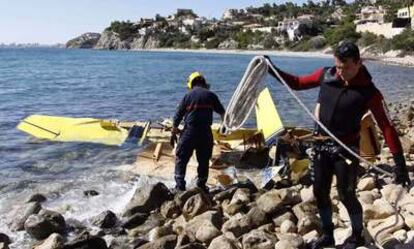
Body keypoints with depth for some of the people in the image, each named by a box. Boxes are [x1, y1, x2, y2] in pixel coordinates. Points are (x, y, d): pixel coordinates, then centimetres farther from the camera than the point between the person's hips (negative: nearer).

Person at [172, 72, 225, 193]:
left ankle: (180, 185, 1)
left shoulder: (188, 95, 3)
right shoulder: (210, 95, 6)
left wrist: (174, 129, 13)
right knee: (204, 160, 13)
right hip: (206, 132, 2)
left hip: (189, 131, -1)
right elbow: (222, 112, 14)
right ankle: (202, 185, 18)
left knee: (181, 158, 6)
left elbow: (178, 115, 2)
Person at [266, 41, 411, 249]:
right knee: (320, 192, 11)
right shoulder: (325, 75, -6)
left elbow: (387, 126, -16)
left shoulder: (368, 92, -16)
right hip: (322, 144, 5)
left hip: (346, 149, -4)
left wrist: (399, 163, -19)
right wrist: (273, 70, 3)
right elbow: (297, 83, 10)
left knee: (346, 195, 0)